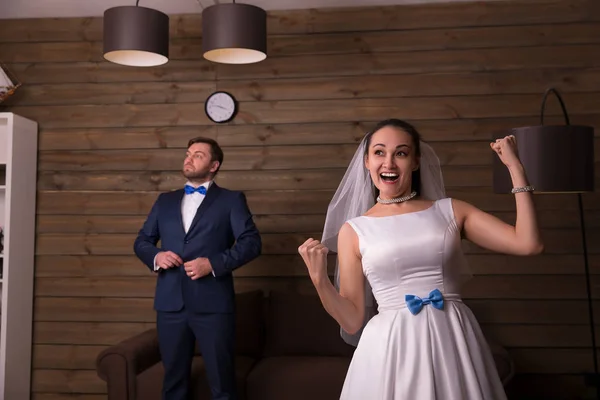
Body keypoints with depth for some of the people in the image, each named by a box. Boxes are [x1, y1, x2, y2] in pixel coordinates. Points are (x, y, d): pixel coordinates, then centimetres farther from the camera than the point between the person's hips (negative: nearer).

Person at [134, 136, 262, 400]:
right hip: (170, 304, 4)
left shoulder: (232, 200, 4)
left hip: (212, 304, -4)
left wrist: (213, 263, -17)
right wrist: (155, 256, -4)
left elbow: (251, 242, -5)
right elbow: (141, 241, 19)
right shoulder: (165, 200, 17)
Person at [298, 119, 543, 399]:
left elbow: (529, 244, -2)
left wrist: (515, 167, 1)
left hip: (454, 343, 2)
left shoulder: (450, 210, 6)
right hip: (392, 349, -1)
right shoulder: (353, 230, 2)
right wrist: (319, 279, -14)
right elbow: (353, 321, 2)